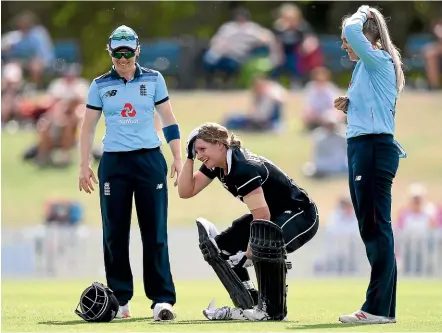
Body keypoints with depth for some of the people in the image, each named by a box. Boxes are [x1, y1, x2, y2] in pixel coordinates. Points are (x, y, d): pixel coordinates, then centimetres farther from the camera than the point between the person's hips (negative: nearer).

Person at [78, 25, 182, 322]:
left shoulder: (153, 80, 4)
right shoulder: (100, 85, 5)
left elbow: (169, 119, 7)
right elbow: (89, 127, 10)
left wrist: (178, 157, 0)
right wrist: (85, 166, 5)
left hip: (150, 160, -1)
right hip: (114, 163, 1)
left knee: (155, 232, -6)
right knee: (115, 233, 2)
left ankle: (163, 299, -7)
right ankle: (120, 300, 10)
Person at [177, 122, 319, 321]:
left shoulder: (243, 168, -28)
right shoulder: (216, 164, -1)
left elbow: (262, 217, -30)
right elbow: (186, 192, 2)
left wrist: (247, 254, -26)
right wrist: (189, 157, -9)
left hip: (300, 216, -10)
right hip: (274, 215, 10)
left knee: (265, 244, -39)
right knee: (222, 248, 5)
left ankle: (273, 308, -23)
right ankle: (249, 305, 7)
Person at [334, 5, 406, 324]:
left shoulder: (379, 61, -9)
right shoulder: (365, 68, 19)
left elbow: (351, 29, -24)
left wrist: (362, 14, -4)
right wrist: (348, 107, 10)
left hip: (375, 148, -10)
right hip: (361, 148, 10)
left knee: (376, 227, -11)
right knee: (370, 228, 11)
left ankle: (379, 308, -13)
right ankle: (383, 306, 15)